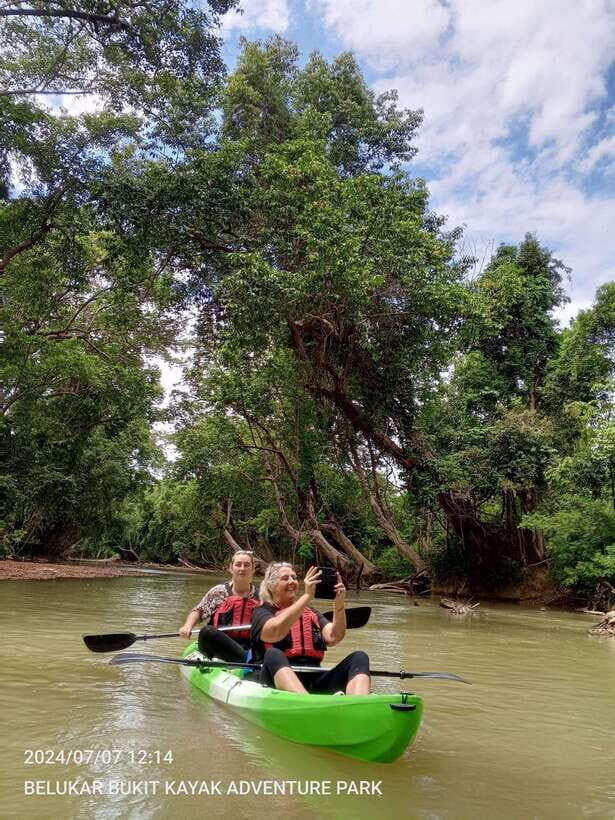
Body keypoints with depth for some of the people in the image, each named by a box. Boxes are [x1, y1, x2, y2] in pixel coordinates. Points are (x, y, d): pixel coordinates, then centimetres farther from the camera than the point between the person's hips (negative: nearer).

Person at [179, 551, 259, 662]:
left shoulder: (259, 596, 11)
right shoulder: (219, 591, 9)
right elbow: (198, 611, 10)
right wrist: (188, 626, -10)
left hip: (248, 646, -1)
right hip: (218, 645, 1)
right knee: (208, 632, -35)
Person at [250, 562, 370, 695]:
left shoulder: (311, 613, 22)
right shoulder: (263, 612, 8)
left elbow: (333, 638, 2)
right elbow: (275, 631, -17)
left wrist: (339, 604, -13)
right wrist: (307, 596, -19)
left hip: (315, 683, 4)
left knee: (359, 658, -13)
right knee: (273, 654, -33)